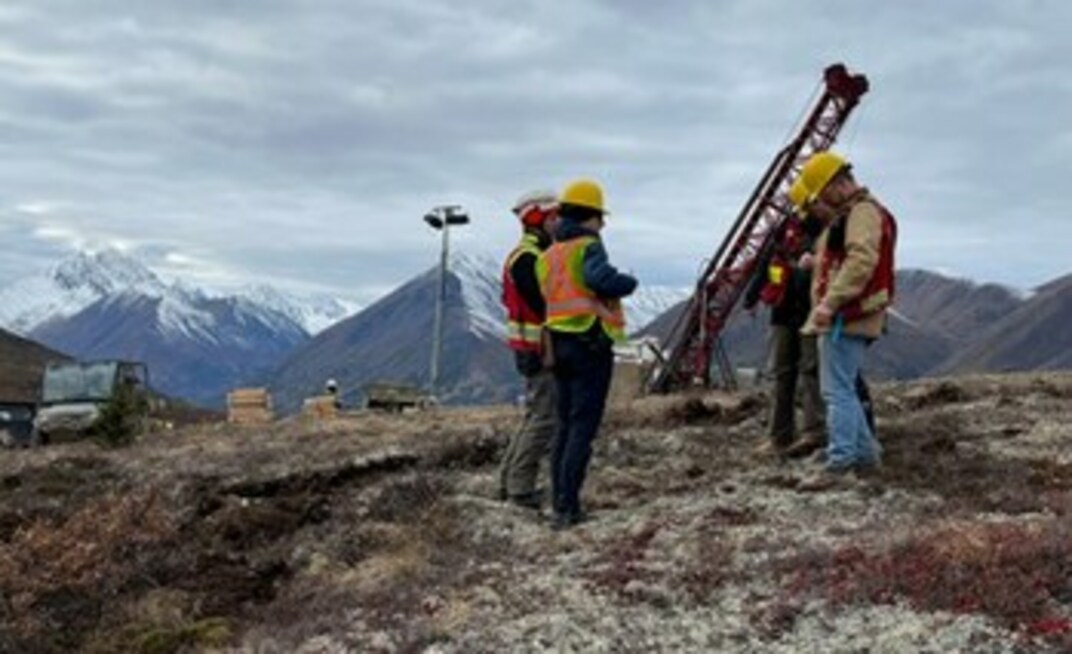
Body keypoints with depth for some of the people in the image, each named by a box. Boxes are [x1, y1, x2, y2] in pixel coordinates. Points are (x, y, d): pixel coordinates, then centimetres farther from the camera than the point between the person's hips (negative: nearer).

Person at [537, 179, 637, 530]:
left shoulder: (548, 255, 13)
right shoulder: (588, 246, -10)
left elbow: (554, 295, 7)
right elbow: (601, 279, -29)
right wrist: (629, 282, -10)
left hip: (559, 345, 8)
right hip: (590, 344, -8)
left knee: (566, 424, 16)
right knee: (583, 426, -6)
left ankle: (559, 499, 17)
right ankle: (566, 507, -10)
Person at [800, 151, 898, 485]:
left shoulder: (863, 211, -11)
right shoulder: (848, 215, 23)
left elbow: (861, 262, -24)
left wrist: (830, 302, -28)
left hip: (847, 317, -11)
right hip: (841, 316, 11)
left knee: (838, 390, -12)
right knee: (843, 389, 15)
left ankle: (839, 462, -13)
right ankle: (866, 453, 22)